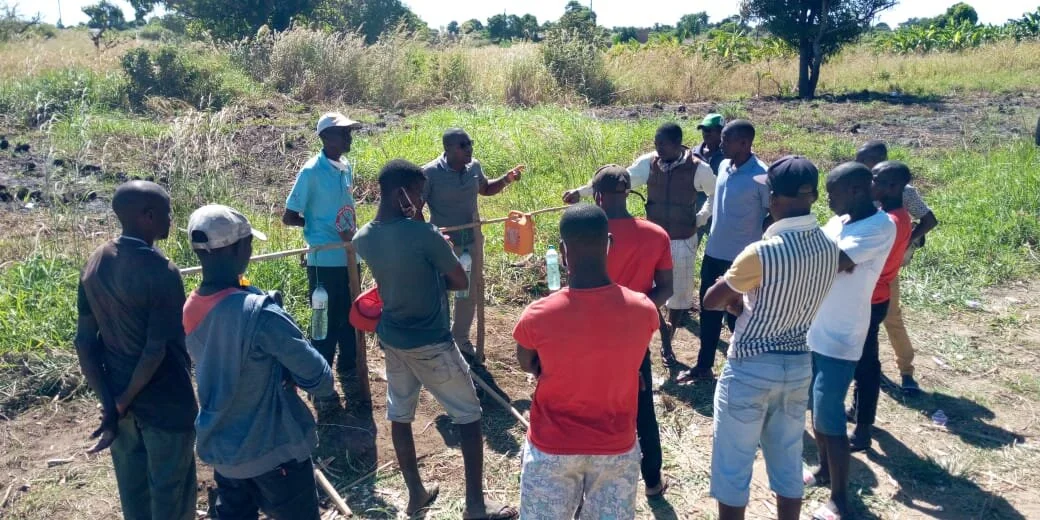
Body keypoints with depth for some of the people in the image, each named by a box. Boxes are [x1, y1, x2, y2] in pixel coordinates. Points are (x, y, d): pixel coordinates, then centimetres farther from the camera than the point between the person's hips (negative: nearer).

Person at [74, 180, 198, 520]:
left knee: (133, 490, 23)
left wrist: (110, 404, -2)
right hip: (164, 403, -7)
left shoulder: (95, 265, -1)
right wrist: (122, 403, -11)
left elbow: (84, 343, -1)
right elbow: (157, 350, -24)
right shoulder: (161, 271, -23)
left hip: (117, 396, 7)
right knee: (170, 492, 11)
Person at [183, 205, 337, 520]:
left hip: (220, 447, 7)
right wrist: (327, 387, 1)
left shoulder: (190, 310, -4)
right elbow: (314, 373, -20)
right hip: (272, 450, -7)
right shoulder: (258, 313, -27)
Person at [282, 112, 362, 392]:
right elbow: (289, 217, -12)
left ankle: (348, 370, 36)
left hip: (349, 257, 7)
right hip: (324, 261, -7)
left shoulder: (347, 167, 6)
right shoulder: (312, 171, -16)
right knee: (326, 321, 6)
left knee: (351, 317, 18)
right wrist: (323, 226, -8)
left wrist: (353, 232, 13)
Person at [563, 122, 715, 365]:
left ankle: (667, 342, 30)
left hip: (682, 242, -2)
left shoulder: (698, 169, -12)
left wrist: (700, 218, -3)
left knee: (677, 293, 10)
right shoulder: (649, 163, -7)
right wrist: (581, 191, -19)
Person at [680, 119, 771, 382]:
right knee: (709, 312, 16)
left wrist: (758, 239, -11)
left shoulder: (760, 176, -18)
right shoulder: (723, 166, 4)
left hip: (741, 258, -7)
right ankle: (703, 366, 30)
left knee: (736, 316, 6)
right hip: (714, 253, 7)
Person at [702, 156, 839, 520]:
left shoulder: (762, 253, -24)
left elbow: (711, 301, -11)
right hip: (799, 365, 7)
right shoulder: (830, 249, -3)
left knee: (733, 466, 10)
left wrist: (736, 296, 8)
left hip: (750, 368, -6)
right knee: (788, 462, 20)